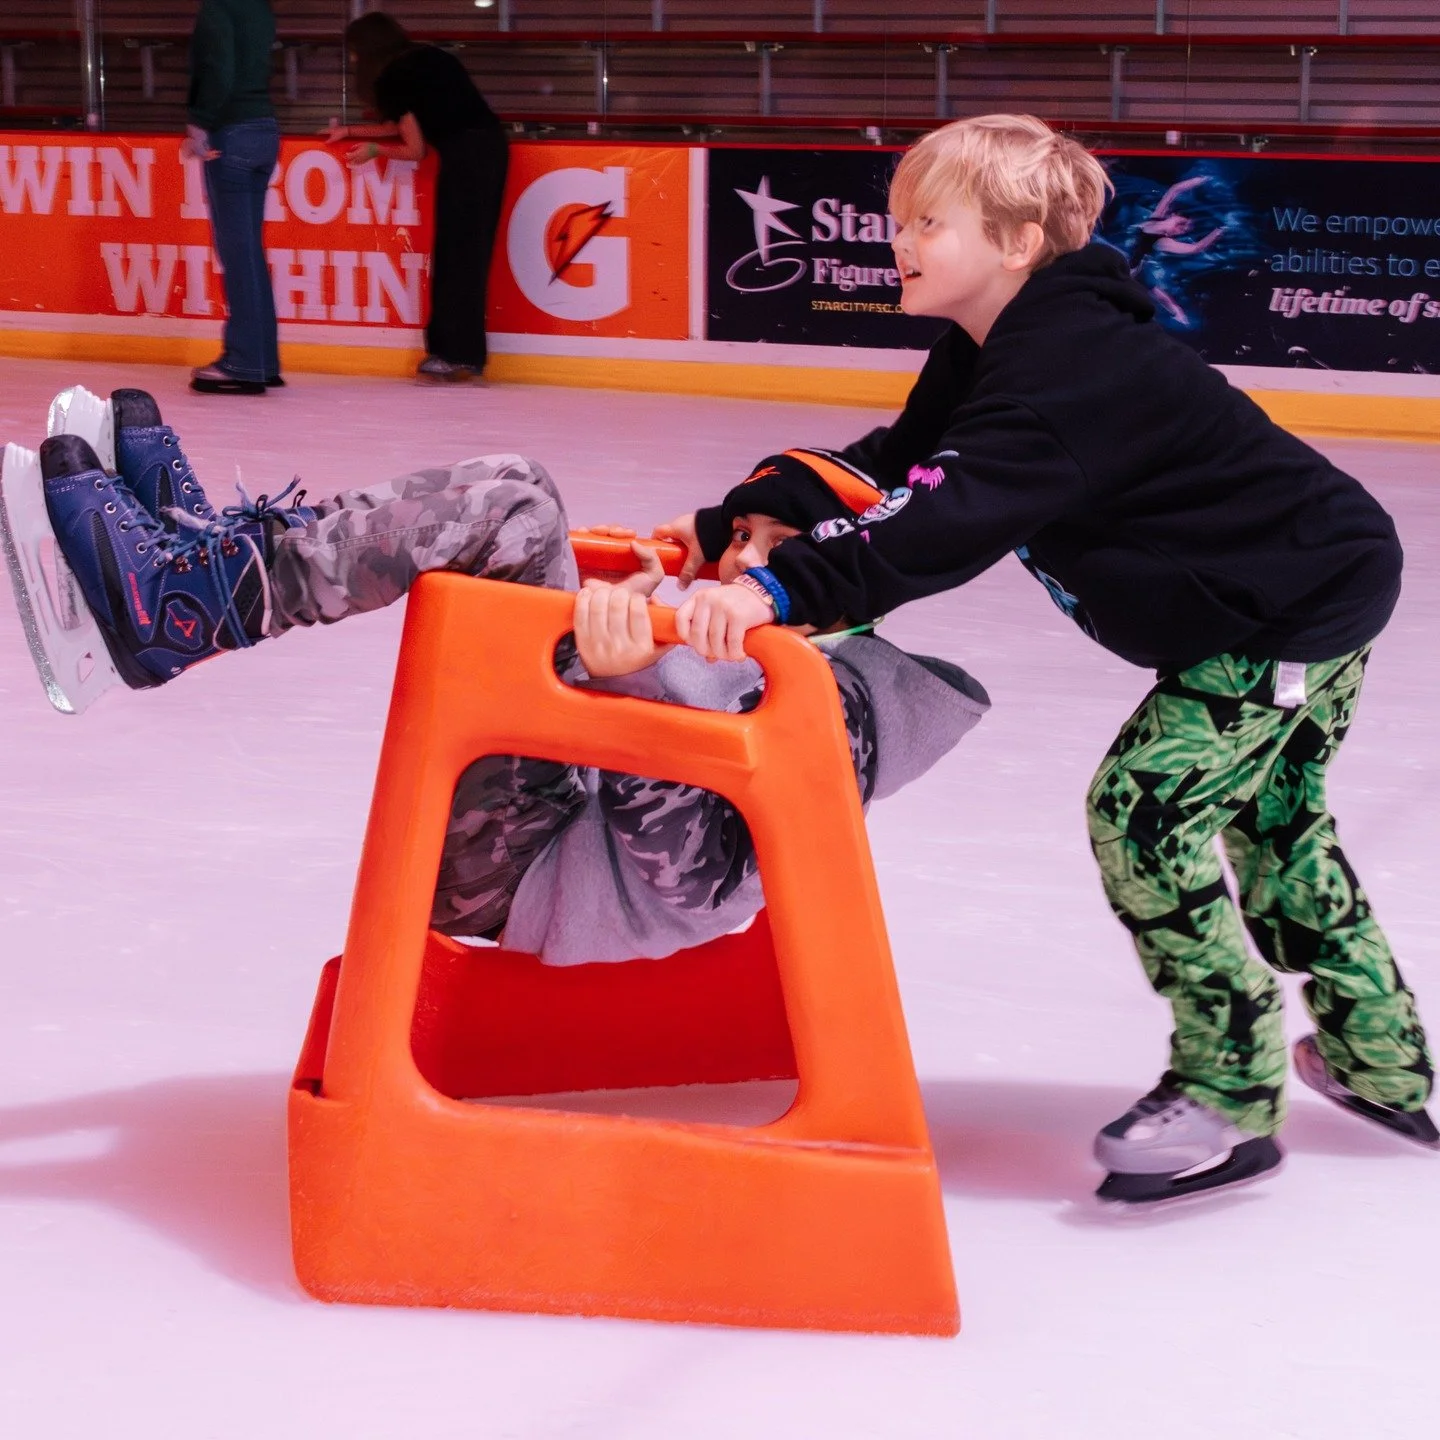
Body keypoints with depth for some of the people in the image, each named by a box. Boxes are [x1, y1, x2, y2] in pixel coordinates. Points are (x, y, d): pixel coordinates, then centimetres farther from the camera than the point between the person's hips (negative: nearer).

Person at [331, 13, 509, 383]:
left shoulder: (392, 78, -3)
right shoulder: (428, 59, 20)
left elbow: (414, 149, 0)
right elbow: (404, 126, 29)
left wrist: (373, 150, 17)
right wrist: (350, 130, 36)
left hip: (464, 154, -8)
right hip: (490, 146, 8)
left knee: (456, 254, -2)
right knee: (468, 252, 11)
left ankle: (458, 356, -1)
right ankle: (462, 352, 14)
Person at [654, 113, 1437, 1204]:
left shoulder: (1067, 372, -30)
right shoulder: (997, 354, 2)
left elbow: (949, 524, -42)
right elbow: (893, 470, 4)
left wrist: (782, 587, -51)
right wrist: (726, 529, -4)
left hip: (1298, 605, -11)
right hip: (1315, 586, 11)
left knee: (1143, 808, -14)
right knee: (1272, 824, 22)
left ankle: (1229, 1095, -3)